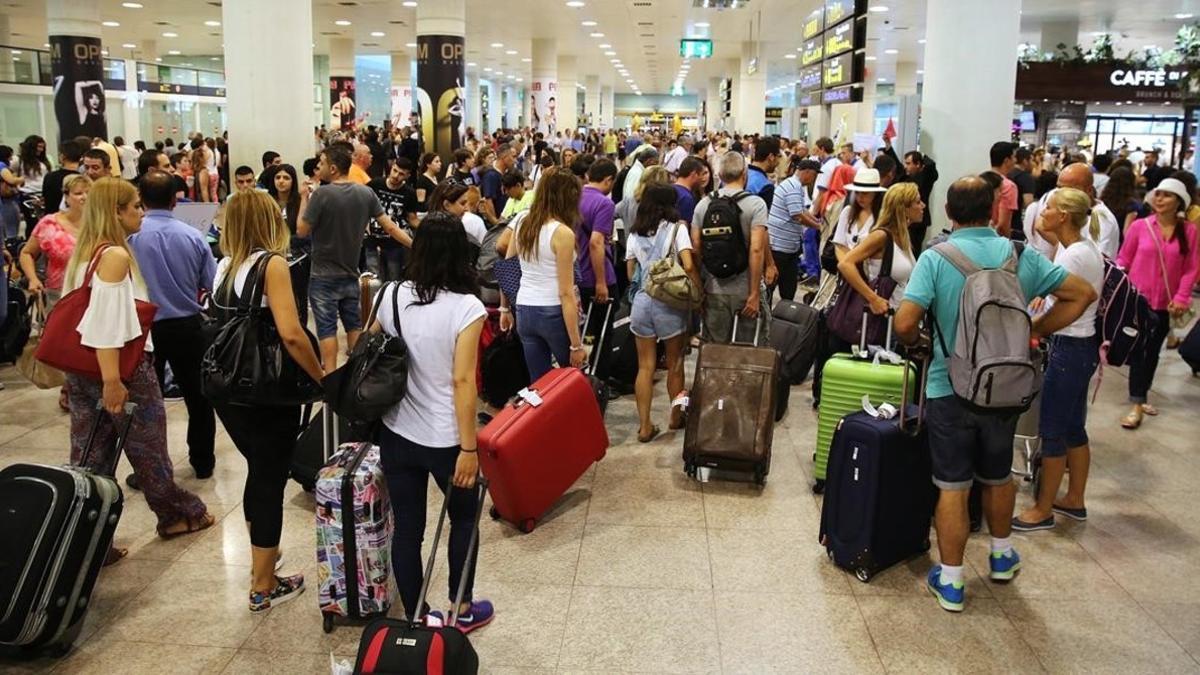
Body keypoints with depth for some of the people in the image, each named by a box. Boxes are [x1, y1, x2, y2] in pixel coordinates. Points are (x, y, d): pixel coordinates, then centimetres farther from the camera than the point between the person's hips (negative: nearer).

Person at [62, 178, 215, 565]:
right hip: (121, 368, -8)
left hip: (80, 367, 8)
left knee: (89, 458, 10)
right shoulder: (116, 255, -17)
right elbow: (107, 319, -25)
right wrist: (112, 380, -27)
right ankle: (178, 515, 30)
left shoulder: (83, 252, 10)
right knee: (148, 448, 11)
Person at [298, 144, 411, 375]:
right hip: (351, 273, 5)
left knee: (327, 328, 0)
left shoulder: (321, 194, -18)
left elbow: (301, 231, -12)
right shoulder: (366, 193, -2)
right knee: (354, 324, 16)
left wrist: (304, 199, -2)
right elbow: (390, 227, -2)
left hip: (324, 276, -5)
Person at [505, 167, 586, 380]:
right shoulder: (562, 233, -14)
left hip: (524, 311, 6)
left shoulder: (522, 224, 4)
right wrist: (576, 344, -13)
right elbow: (566, 293, -16)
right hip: (553, 314, -6)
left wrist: (505, 308, 23)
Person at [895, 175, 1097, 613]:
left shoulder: (936, 258, -13)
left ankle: (950, 581, 14)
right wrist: (1035, 331, 6)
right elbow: (1083, 293, 4)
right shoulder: (1021, 255, -2)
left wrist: (918, 341, 0)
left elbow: (905, 323, -22)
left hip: (950, 387, -3)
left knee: (953, 485, 5)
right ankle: (1001, 556, 43)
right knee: (998, 475, 23)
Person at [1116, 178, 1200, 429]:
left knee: (1153, 350, 14)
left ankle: (1142, 394, 29)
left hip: (1165, 303, 2)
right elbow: (1123, 260, 1)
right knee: (1138, 349, -3)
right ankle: (1137, 405, -1)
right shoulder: (1140, 226, -5)